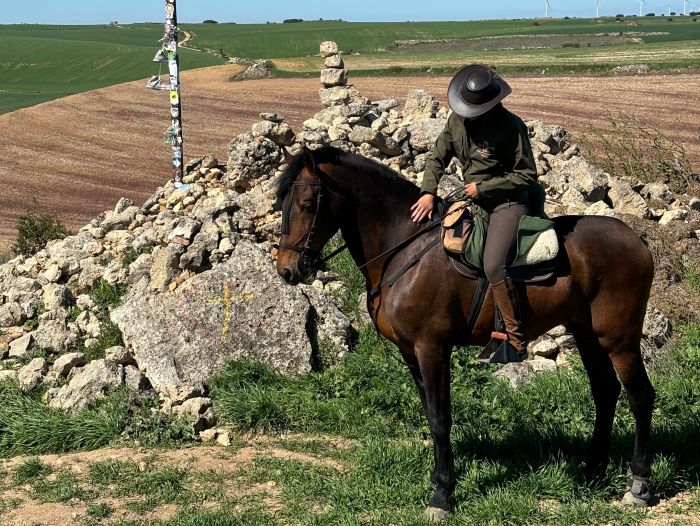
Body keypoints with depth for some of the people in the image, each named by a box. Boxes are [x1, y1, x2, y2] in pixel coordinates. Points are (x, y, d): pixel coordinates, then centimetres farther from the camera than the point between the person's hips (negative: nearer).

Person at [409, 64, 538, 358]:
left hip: (508, 203, -8)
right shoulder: (458, 119, 1)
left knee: (494, 265, -26)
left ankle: (515, 340, -20)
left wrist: (483, 188, -17)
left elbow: (527, 175, -13)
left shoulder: (511, 127, -18)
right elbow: (438, 157, 9)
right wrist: (428, 191, -8)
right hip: (474, 201, 8)